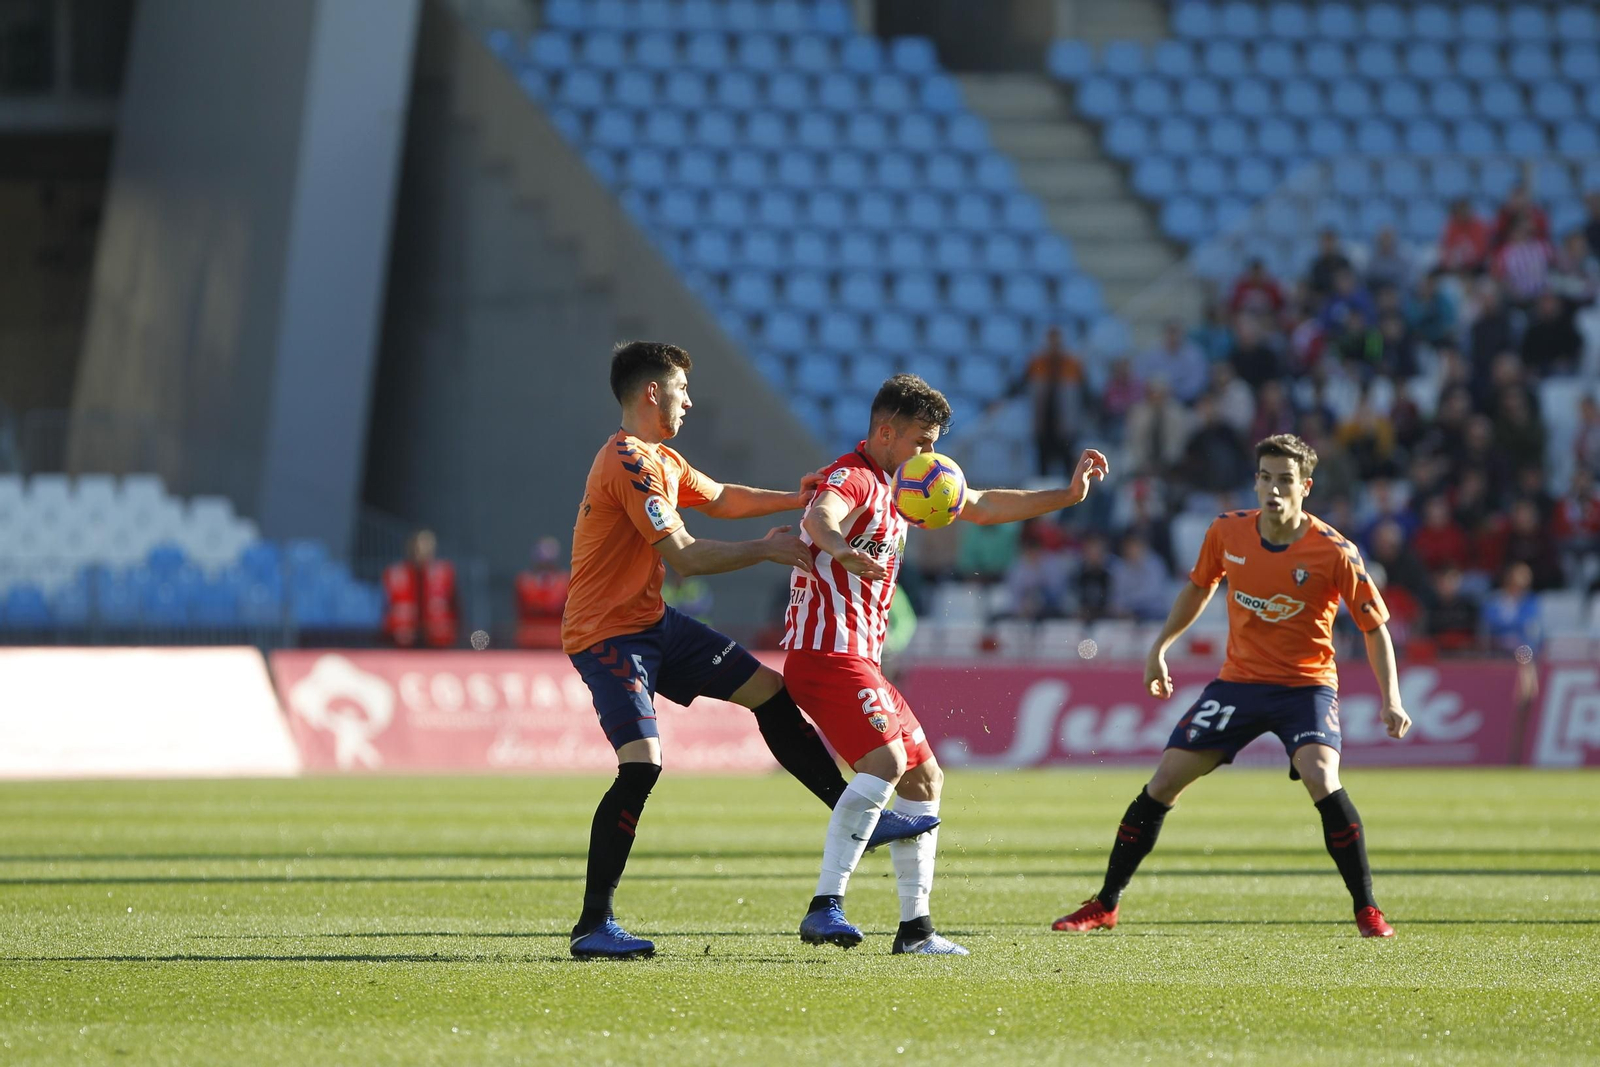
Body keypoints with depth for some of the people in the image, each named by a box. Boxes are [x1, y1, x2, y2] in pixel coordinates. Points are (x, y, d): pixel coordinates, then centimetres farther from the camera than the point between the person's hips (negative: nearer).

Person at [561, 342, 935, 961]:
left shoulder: (661, 460, 12)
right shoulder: (629, 464, -21)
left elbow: (717, 499, 30)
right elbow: (683, 556, -25)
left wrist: (792, 501, 21)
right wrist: (764, 550, -18)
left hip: (652, 623, 10)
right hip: (607, 634, -10)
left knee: (769, 692, 11)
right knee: (641, 765, -22)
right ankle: (592, 927, -17)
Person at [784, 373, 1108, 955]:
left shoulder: (904, 485, 18)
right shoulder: (851, 477, -13)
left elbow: (983, 507, 30)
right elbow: (818, 517, -37)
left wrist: (1067, 494, 23)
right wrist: (840, 548, -60)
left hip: (860, 657, 11)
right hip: (828, 650, -11)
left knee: (924, 776, 12)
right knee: (884, 761, -26)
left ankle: (915, 927, 16)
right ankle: (825, 909, -31)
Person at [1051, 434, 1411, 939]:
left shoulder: (1334, 552, -17)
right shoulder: (1228, 532, -6)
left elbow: (1375, 628, -7)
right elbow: (1199, 587, 15)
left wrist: (1391, 701, -16)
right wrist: (1160, 648, 14)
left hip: (1306, 684, -4)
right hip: (1238, 680, 4)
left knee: (1321, 779, -29)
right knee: (1163, 780, -2)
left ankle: (1367, 910, -16)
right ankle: (1105, 905, 12)